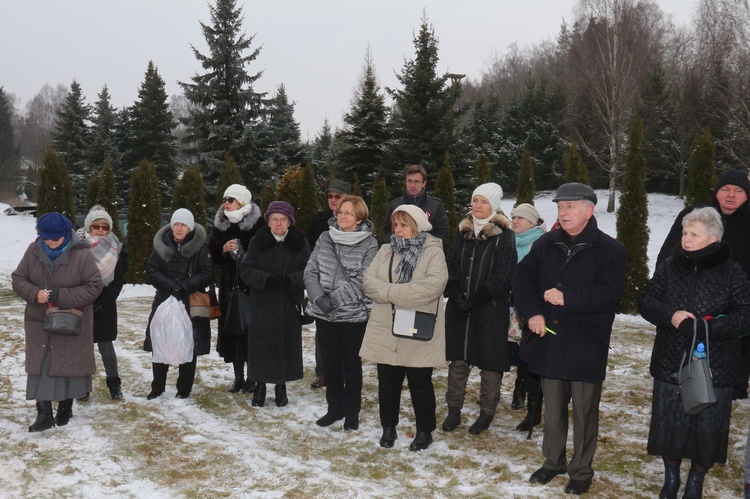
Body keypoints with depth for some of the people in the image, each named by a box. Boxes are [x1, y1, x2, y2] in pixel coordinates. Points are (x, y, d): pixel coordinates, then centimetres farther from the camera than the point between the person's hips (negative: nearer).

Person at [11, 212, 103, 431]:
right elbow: (18, 278, 2)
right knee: (39, 366, 0)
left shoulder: (81, 253, -15)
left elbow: (94, 286, -14)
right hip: (39, 320, 3)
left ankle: (65, 408, 27)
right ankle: (44, 413, 5)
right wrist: (34, 293, -19)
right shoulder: (34, 250, -5)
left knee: (69, 365, 9)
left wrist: (60, 296, -23)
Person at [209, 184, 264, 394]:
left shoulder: (257, 223, -6)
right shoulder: (220, 224, 9)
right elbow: (213, 256, 11)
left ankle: (252, 378, 9)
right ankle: (238, 377, 17)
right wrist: (224, 249, -7)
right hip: (229, 284, 4)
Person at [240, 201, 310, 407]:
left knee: (287, 344, 4)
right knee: (261, 343, 3)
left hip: (290, 305, 0)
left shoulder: (300, 243, 1)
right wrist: (266, 279, -19)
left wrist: (292, 280, -20)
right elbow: (245, 269, -3)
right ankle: (260, 385, 18)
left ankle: (281, 385, 21)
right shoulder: (257, 241, 1)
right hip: (262, 305, 0)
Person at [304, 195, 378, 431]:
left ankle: (352, 411, 23)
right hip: (324, 314, 3)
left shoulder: (369, 244, -8)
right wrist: (318, 297, -14)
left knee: (352, 364, 9)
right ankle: (335, 408, 29)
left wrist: (334, 298, -17)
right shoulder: (325, 238, 3)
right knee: (331, 362, 14)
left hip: (353, 314, -3)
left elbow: (363, 280, -13)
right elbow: (310, 271, 2)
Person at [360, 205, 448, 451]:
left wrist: (392, 292, -20)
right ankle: (388, 428, 29)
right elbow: (369, 280, 0)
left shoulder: (433, 251, -6)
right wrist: (390, 292, -21)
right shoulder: (385, 250, 10)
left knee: (420, 383, 8)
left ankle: (424, 431, 23)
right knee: (388, 382, 12)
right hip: (385, 330, 4)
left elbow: (434, 284, -22)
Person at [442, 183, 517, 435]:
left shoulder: (504, 235, -6)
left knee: (490, 361, 4)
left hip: (490, 309, -4)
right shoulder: (463, 232, 9)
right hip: (458, 308, 4)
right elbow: (451, 267, 8)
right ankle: (454, 410, 20)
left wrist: (473, 300, -13)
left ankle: (487, 413, 18)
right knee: (458, 358, 9)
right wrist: (456, 297, -7)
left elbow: (502, 277, -11)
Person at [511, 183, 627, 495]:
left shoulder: (610, 250, -7)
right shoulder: (546, 244, 7)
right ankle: (553, 461, 33)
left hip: (586, 346, -4)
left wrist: (567, 298, -22)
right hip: (549, 341, 4)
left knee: (584, 411, 7)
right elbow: (521, 277, 7)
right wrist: (531, 312, -7)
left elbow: (611, 293, -17)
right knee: (552, 407, 16)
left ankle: (581, 470, 23)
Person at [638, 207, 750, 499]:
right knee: (669, 423, 10)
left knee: (707, 428, 7)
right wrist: (670, 315, -17)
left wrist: (708, 327, -22)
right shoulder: (670, 266, 3)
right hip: (670, 364, 2)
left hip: (715, 367, -2)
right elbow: (646, 302, 3)